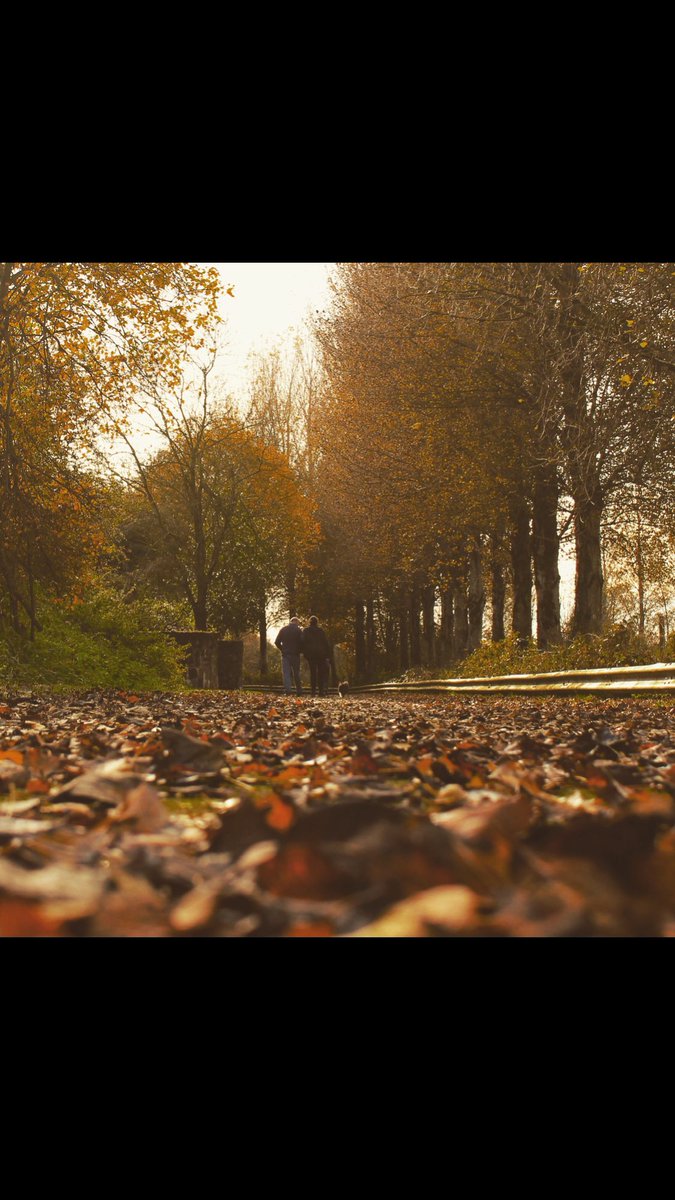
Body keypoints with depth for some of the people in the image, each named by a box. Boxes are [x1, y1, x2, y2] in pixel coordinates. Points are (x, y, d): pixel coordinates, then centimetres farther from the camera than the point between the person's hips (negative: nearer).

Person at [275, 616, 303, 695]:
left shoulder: (283, 629, 6)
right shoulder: (298, 630, -2)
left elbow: (276, 642, 2)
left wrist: (282, 649, 12)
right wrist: (299, 650, 7)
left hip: (285, 654, 1)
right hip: (295, 655, -1)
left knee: (286, 673, -1)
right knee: (296, 673, 9)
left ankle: (288, 690, -16)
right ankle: (299, 692, 11)